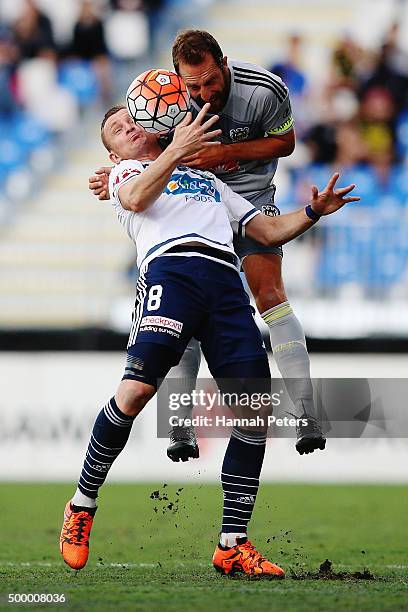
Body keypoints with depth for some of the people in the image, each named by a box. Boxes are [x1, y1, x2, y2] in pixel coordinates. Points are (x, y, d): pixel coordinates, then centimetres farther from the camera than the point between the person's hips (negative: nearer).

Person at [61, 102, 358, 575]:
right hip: (170, 268, -4)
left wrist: (313, 212, 17)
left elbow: (269, 231, 35)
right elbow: (135, 198, -1)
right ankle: (82, 504, -5)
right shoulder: (125, 172, 25)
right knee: (137, 389, -24)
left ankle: (232, 546, -4)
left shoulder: (209, 180, 40)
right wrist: (175, 150, -14)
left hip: (225, 283, 4)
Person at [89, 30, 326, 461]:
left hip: (251, 196, -1)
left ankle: (306, 416, -15)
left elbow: (284, 142, -6)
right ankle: (180, 427, -4)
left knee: (269, 292, -16)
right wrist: (113, 176, -27)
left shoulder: (265, 90, -22)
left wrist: (226, 153, -21)